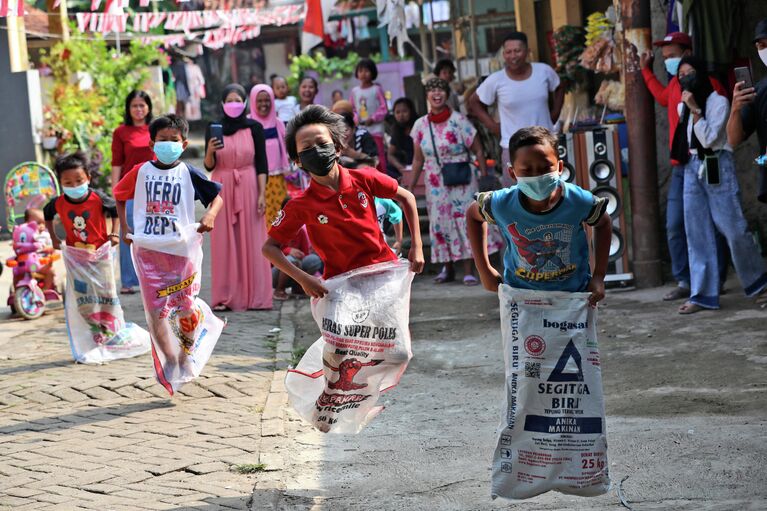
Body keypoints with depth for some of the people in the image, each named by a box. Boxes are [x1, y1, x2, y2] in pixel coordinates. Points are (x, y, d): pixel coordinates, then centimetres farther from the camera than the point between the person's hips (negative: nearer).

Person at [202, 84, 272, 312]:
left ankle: (253, 295, 3)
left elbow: (261, 164, 1)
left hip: (248, 188, -1)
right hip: (222, 189, 1)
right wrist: (210, 151, -16)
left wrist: (262, 194, -6)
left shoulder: (254, 128, 2)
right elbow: (209, 166, 4)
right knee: (224, 243, 0)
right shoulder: (214, 129, 5)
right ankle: (224, 297, 1)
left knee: (250, 241, 0)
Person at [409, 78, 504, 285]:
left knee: (464, 221, -7)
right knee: (440, 224, 6)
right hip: (436, 186, 4)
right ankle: (447, 268, 18)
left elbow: (478, 151, -5)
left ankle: (468, 271, -4)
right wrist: (410, 187, 10)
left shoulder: (459, 121, -7)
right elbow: (418, 159, 11)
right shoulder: (420, 125, 3)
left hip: (461, 183, -4)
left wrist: (485, 178, -11)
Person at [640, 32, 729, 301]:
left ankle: (716, 280, 8)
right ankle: (684, 282, 8)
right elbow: (663, 98, 38)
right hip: (680, 168, 7)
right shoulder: (674, 84, 14)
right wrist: (647, 71, 40)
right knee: (675, 226, 3)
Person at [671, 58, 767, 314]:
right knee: (697, 233, 1)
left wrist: (695, 110, -16)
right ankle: (703, 294, 1)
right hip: (692, 168, 6)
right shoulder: (683, 106, 14)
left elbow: (708, 139, -13)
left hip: (717, 167, -6)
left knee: (733, 228, -8)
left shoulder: (718, 102, -5)